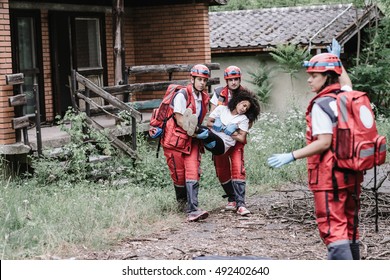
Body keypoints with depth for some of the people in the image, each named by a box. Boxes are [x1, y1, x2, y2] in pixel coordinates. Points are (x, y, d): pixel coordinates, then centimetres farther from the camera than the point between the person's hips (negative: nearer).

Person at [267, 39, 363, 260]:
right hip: (352, 173, 8)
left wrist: (291, 156, -22)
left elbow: (324, 143, -22)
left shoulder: (321, 105, -14)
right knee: (349, 224, 17)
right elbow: (346, 84, 35)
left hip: (330, 175, -8)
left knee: (332, 227, -8)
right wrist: (337, 60, 46)